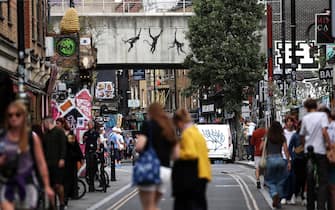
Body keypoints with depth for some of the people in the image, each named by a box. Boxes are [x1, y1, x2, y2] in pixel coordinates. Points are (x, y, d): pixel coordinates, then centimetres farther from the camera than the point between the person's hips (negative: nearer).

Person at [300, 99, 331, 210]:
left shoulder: (305, 118, 7)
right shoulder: (322, 115, -4)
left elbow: (302, 135, 12)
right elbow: (324, 131, -17)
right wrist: (329, 144, -8)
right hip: (320, 150, -4)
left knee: (310, 180, 12)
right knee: (323, 180, -2)